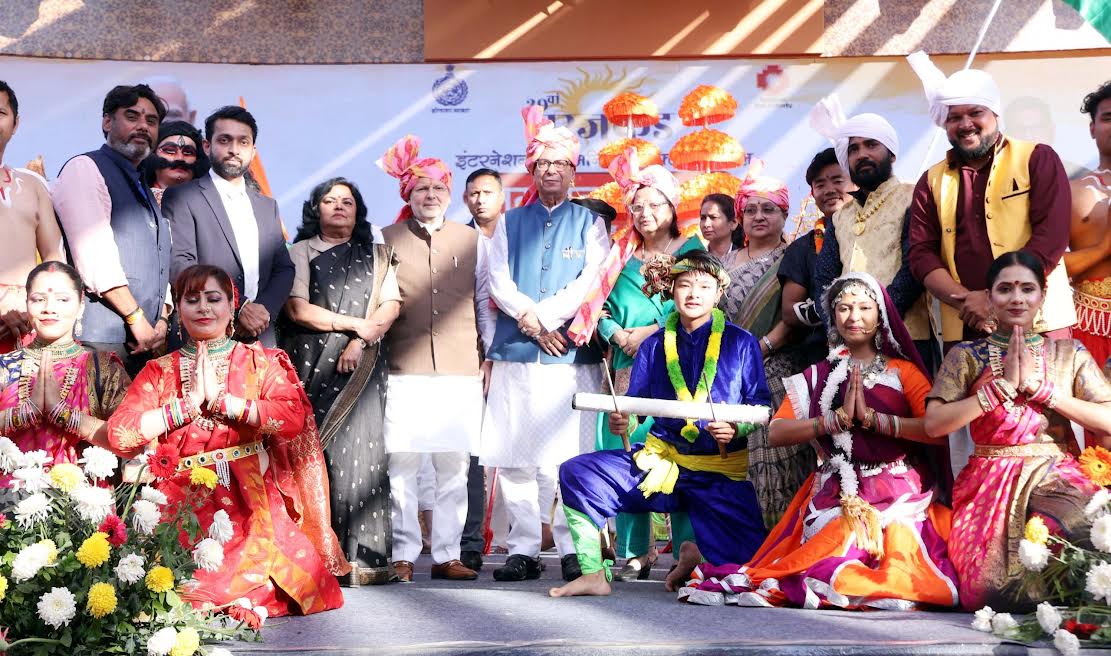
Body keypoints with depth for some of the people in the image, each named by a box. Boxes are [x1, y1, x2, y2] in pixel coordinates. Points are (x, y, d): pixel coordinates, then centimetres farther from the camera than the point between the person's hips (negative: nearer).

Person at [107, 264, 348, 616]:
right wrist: (190, 403, -9)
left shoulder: (260, 362, 11)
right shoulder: (160, 371, 14)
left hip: (248, 502, 0)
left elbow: (293, 418, -7)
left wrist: (220, 398, -9)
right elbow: (119, 433, -2)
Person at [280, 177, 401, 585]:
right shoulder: (301, 252, 12)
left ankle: (360, 556, -9)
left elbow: (391, 305, 6)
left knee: (358, 451, -8)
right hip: (311, 367, -1)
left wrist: (361, 341, -9)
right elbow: (296, 309, -2)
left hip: (361, 368, 2)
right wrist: (354, 323, -4)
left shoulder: (376, 256, 19)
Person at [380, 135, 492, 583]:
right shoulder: (387, 240, 12)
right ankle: (403, 555, 5)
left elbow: (484, 302, 16)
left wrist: (491, 357, 11)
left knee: (454, 466, 1)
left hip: (460, 368, 1)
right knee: (402, 464, -3)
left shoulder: (471, 241, 15)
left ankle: (447, 555, 8)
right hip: (405, 367, -1)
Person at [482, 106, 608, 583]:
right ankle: (523, 549, 5)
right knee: (513, 457, -1)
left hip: (571, 352, -2)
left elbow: (593, 280, -2)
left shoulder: (588, 223, 13)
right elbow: (498, 281, 7)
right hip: (514, 353, 2)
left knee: (571, 456, -6)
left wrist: (541, 313, -11)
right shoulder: (510, 222, 19)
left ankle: (573, 549, 1)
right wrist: (532, 321, -8)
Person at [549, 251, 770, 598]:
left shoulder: (741, 343, 2)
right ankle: (594, 573, -7)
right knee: (577, 473, -14)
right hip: (661, 460, 3)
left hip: (723, 473, -3)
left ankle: (698, 557, 17)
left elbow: (762, 406, -1)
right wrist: (621, 421, -13)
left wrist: (736, 429, -21)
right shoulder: (654, 345, 11)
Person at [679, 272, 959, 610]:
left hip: (897, 495, -1)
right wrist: (839, 418, -9)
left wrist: (871, 416, -13)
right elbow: (776, 432, 1)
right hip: (834, 497, 1)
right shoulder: (817, 375, 16)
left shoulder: (903, 371, 8)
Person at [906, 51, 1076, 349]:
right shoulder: (932, 181, 12)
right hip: (964, 330, 2)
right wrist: (966, 301, -12)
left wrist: (994, 297, -14)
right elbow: (921, 252, 5)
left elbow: (1052, 236, -6)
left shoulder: (1037, 159, 4)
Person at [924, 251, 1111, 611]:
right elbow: (934, 423, -7)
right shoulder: (966, 355, 7)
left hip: (1057, 476, 0)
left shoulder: (1069, 352, 12)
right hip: (992, 482, 0)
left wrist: (1040, 386, -8)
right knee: (995, 588, -22)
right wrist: (1003, 386, -9)